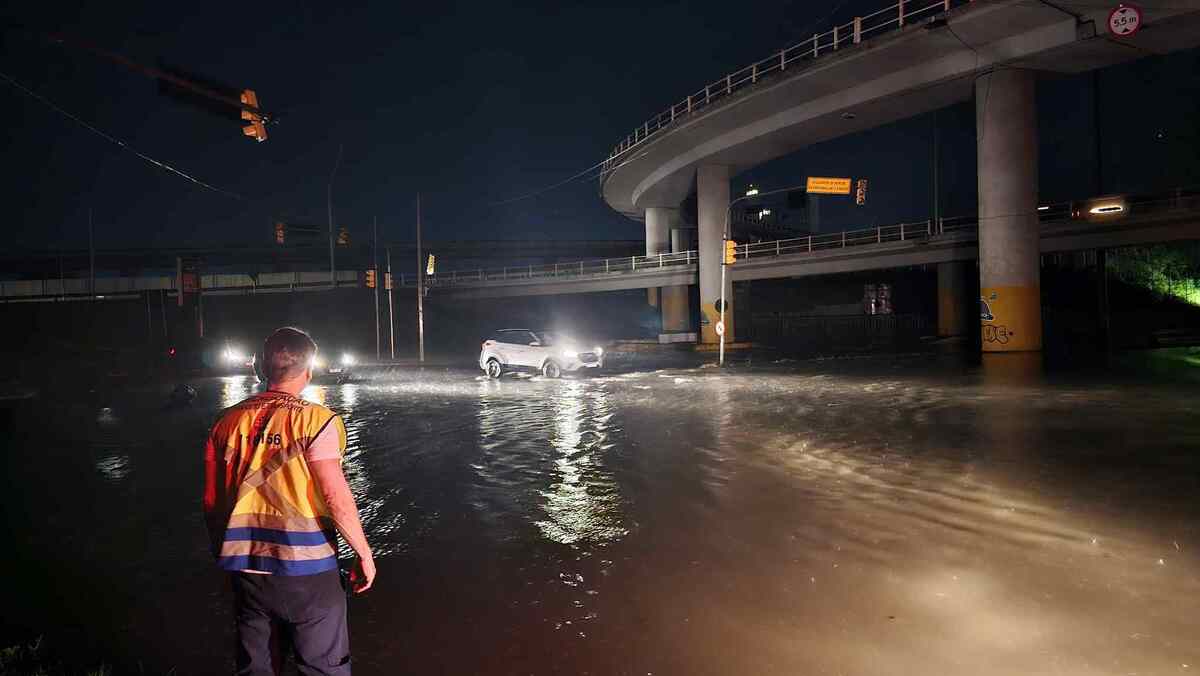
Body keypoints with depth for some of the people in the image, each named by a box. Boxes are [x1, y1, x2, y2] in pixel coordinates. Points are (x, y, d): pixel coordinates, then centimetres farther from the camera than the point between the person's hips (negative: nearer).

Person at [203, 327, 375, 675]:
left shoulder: (228, 421, 2)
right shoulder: (314, 419, -14)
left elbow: (211, 502, 7)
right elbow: (337, 500, -18)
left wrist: (223, 552, 21)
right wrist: (364, 554, -7)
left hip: (247, 569, 5)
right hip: (305, 569, -4)